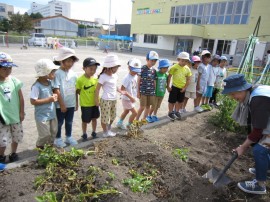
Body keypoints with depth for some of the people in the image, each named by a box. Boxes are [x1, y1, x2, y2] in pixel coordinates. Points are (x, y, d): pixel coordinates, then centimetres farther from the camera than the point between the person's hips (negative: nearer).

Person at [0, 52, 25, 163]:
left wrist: (21, 112, 0)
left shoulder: (14, 81, -7)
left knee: (17, 137, 17)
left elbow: (20, 98, 0)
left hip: (15, 115, 3)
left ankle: (13, 154, 39)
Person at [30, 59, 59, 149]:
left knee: (53, 132, 18)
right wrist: (49, 99, -23)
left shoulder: (50, 82, 0)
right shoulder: (37, 86, -22)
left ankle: (50, 145, 40)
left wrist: (54, 96, -6)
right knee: (45, 134, 5)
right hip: (42, 115, -7)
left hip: (52, 113, 7)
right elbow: (33, 101, -23)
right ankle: (39, 146, 33)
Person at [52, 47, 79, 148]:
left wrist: (76, 103, 9)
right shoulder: (58, 74, -16)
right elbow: (56, 90, -17)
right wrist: (62, 104, -16)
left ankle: (69, 137, 37)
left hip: (71, 104, 5)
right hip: (60, 105, -5)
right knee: (59, 122, 12)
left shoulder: (73, 74, 1)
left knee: (69, 121, 20)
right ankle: (58, 139, 30)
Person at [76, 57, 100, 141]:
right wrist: (85, 94, -10)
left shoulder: (95, 78, -3)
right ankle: (84, 134, 32)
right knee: (85, 120, 11)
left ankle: (94, 132, 38)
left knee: (94, 118, 18)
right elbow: (77, 91, -9)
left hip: (94, 103, 5)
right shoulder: (80, 79, -18)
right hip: (85, 104, -4)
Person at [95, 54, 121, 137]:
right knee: (105, 117, 5)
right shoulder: (103, 77, -16)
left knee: (113, 116, 20)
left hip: (114, 99, 8)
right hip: (106, 100, -8)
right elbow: (97, 88, -15)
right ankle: (105, 132, 25)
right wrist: (96, 100, -16)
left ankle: (109, 129, 41)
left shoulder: (115, 75, 6)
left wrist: (120, 91, 6)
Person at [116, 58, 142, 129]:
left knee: (126, 111, 22)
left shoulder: (136, 76, -1)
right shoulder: (127, 78, -24)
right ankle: (129, 125, 17)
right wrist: (130, 97, -27)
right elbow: (122, 89, -25)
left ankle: (119, 123, 40)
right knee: (134, 112, -3)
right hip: (127, 99, -8)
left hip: (132, 98, 8)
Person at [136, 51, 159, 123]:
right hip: (143, 91, -5)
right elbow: (138, 80, -7)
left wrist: (155, 91, 10)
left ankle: (144, 118, 32)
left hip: (151, 91, 5)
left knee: (148, 106, 14)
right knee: (142, 107, -1)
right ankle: (136, 119, 17)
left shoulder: (154, 70, 4)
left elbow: (154, 81, 9)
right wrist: (138, 91, -8)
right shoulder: (142, 68, -10)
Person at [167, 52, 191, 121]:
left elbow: (188, 79, 4)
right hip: (174, 87, -4)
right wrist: (168, 86, -10)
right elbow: (169, 77, -9)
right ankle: (170, 113, 22)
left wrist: (185, 87, -4)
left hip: (182, 88, 4)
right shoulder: (174, 67, -13)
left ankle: (177, 111, 36)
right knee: (172, 101, 5)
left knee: (180, 101, 17)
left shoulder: (187, 69, -2)